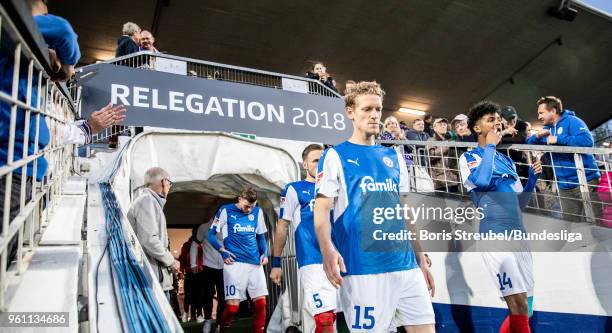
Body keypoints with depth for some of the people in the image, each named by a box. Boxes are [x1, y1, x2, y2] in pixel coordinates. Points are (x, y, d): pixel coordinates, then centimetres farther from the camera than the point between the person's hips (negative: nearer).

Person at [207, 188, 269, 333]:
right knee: (233, 305, -6)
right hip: (234, 263, -4)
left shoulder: (258, 212, 10)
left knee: (261, 302, 0)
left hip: (255, 263, 4)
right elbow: (211, 234, 5)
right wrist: (222, 250, -8)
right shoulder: (226, 210, 0)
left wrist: (264, 253, 5)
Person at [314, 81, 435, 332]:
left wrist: (421, 260, 16)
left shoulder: (394, 158, 17)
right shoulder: (335, 155, 2)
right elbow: (322, 208, -7)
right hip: (363, 269, -5)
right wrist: (327, 249, -26)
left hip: (407, 266, 5)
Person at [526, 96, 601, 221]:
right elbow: (528, 143, 14)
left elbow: (587, 140, -25)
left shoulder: (571, 121, -9)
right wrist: (537, 136, -7)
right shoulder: (548, 128, 13)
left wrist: (558, 139, -22)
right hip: (564, 186, 7)